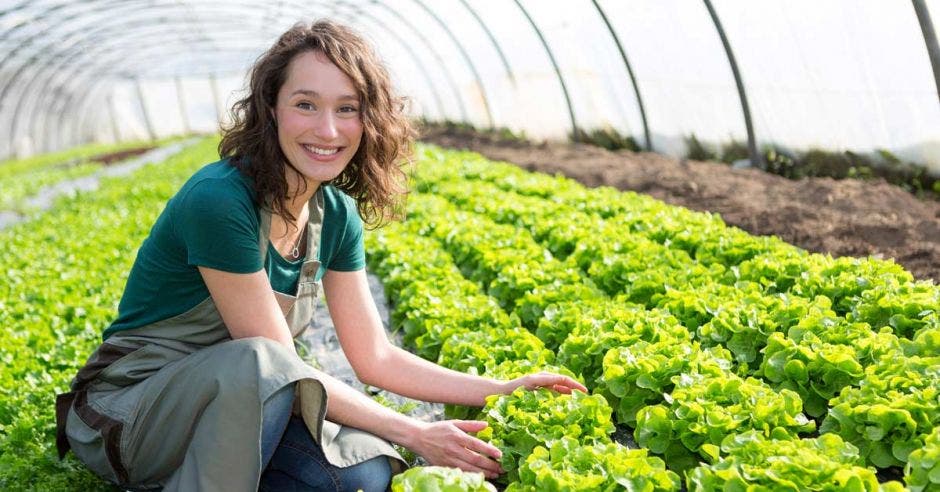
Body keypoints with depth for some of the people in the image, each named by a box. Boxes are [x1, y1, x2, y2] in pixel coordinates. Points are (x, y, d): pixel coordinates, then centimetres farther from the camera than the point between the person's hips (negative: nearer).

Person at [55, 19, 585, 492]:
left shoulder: (335, 214, -2)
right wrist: (414, 432, -20)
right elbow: (275, 363, -22)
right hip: (125, 414, -6)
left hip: (237, 408, 7)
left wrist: (507, 390, -3)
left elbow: (376, 357, 2)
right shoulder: (219, 200, -25)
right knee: (258, 361, -37)